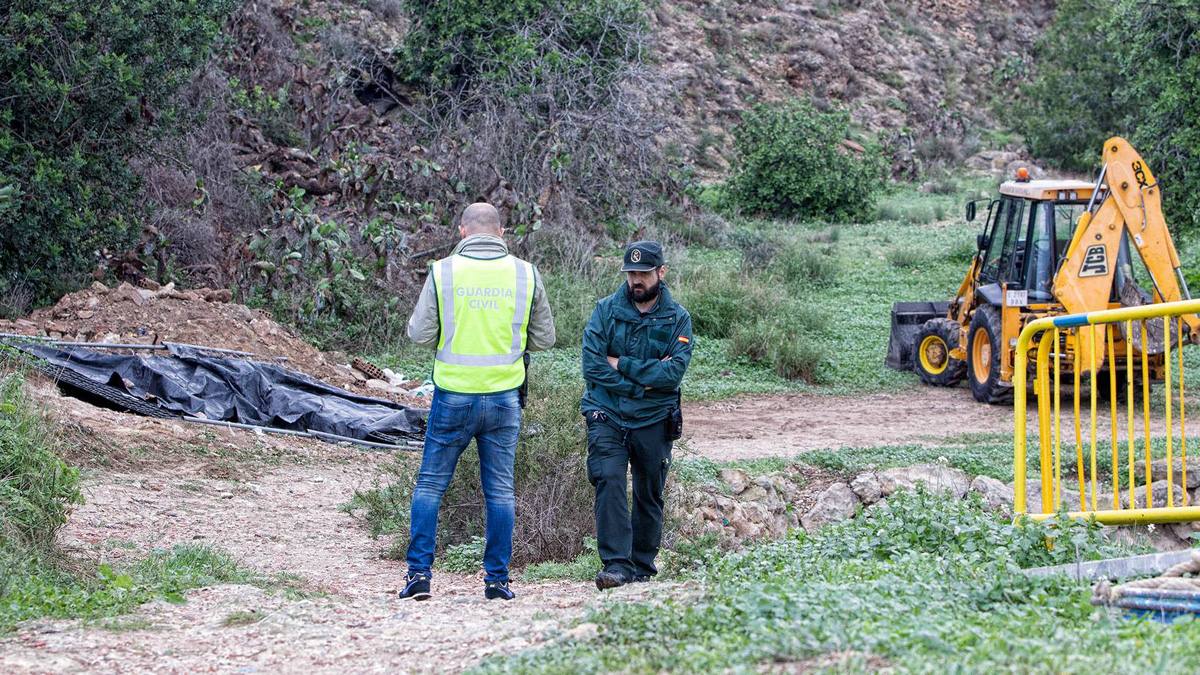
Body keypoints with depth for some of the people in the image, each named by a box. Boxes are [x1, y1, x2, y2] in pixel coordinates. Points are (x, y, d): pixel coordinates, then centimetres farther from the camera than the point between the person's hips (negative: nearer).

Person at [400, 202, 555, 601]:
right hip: (504, 397, 1)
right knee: (499, 490, 9)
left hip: (453, 395, -1)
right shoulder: (525, 274, 0)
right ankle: (497, 579, 9)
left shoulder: (443, 272, -6)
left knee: (430, 485, 9)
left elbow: (419, 334, -4)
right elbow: (544, 339, 7)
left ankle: (419, 571, 3)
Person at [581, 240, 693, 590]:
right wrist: (642, 383, -12)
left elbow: (673, 372, -12)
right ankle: (616, 564, -22)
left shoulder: (678, 318, 1)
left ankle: (642, 567, 20)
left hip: (654, 420, 1)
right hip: (607, 416, -1)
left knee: (650, 495, 8)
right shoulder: (606, 310, 1)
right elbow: (592, 367, -9)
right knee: (609, 482, -19)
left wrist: (622, 365, -13)